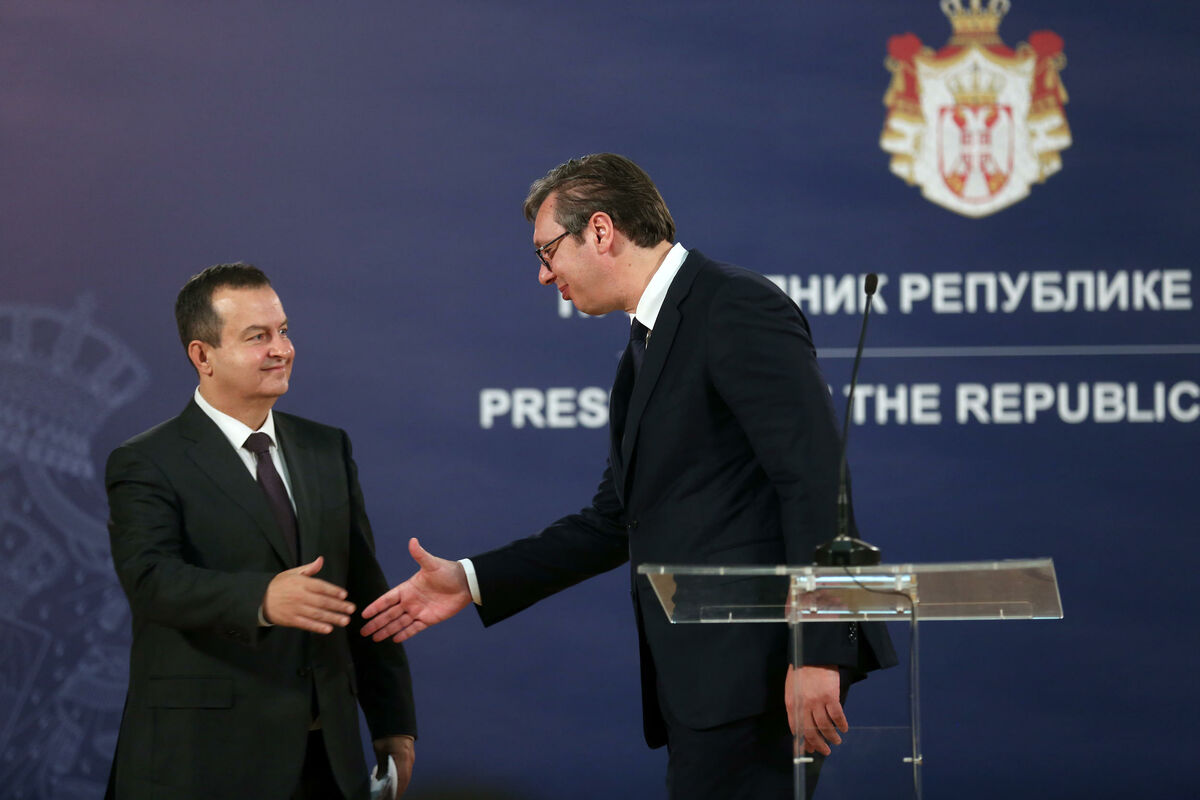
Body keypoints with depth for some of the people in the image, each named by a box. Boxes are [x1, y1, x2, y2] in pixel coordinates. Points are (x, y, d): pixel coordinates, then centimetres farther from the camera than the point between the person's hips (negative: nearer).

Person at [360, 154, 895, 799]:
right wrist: (472, 582, 20)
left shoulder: (740, 309, -9)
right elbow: (615, 521, 26)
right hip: (701, 676, 10)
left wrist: (817, 654, -23)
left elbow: (813, 479, -17)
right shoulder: (645, 347, 23)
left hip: (757, 666, -10)